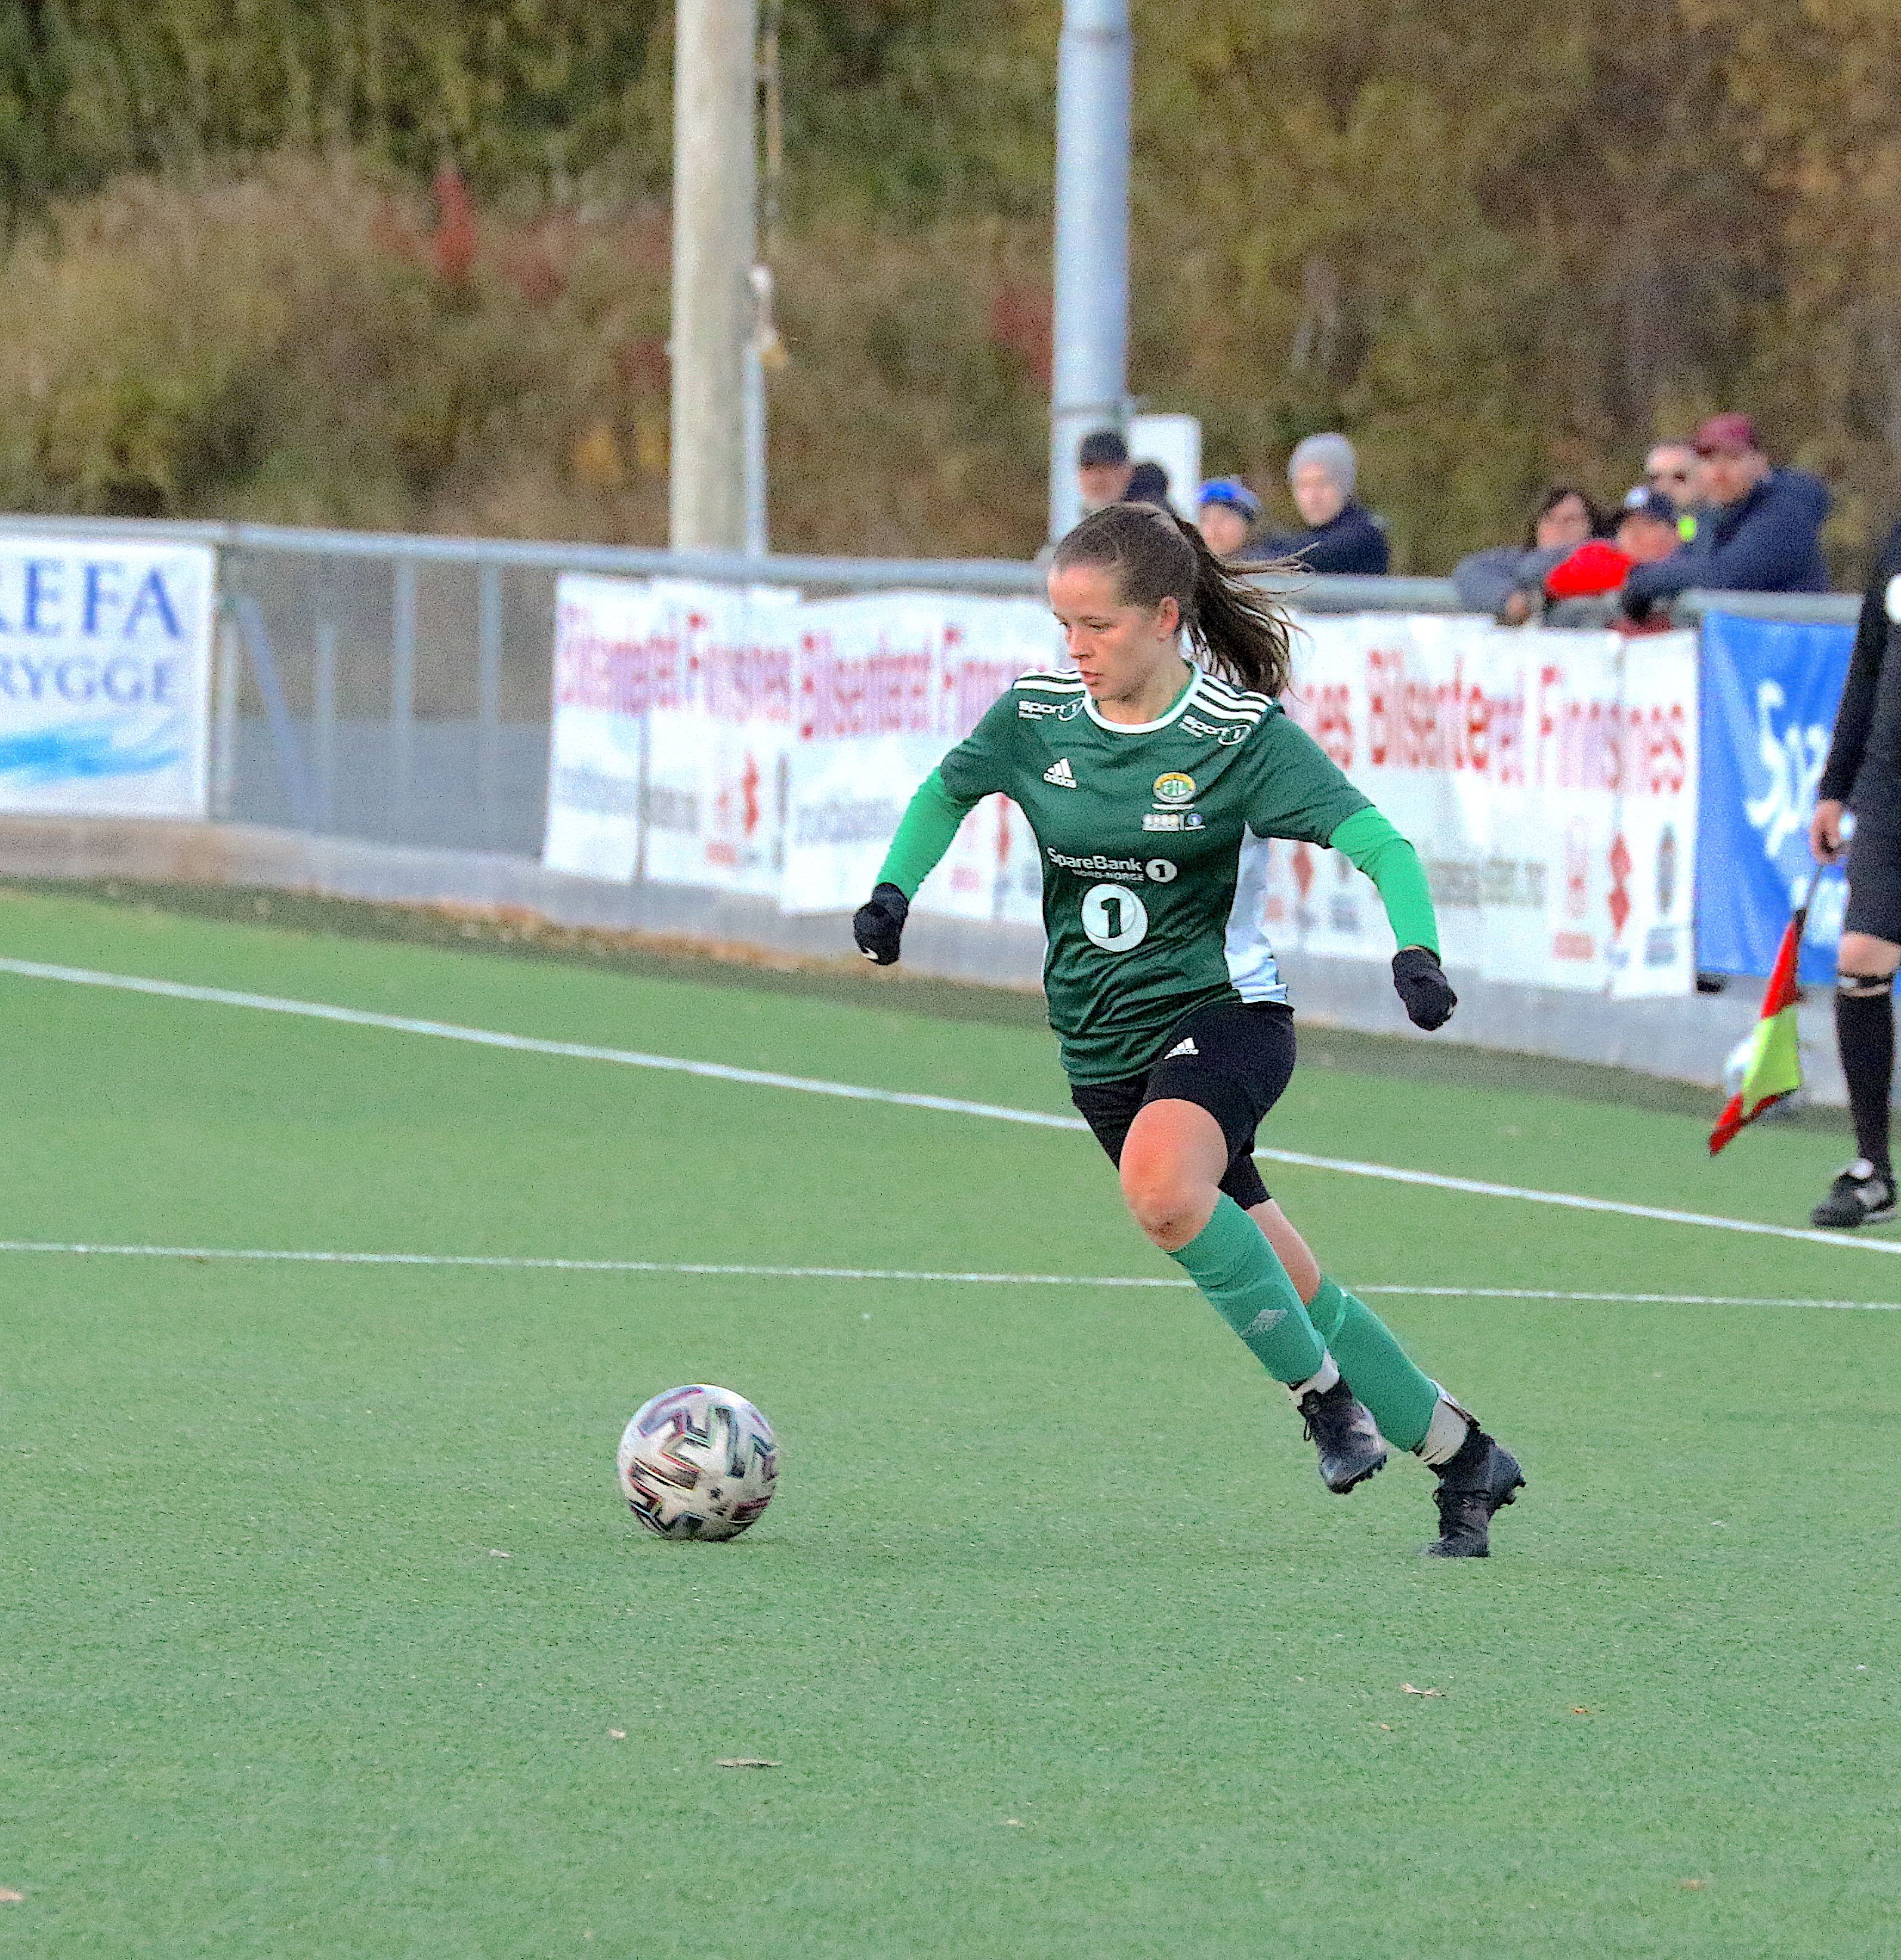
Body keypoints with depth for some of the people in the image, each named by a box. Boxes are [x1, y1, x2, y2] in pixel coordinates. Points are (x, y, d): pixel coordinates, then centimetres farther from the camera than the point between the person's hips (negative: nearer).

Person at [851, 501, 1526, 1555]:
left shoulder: (1242, 734, -14)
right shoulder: (1036, 715, -1)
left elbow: (1378, 842, -20)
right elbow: (946, 792, 17)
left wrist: (1417, 950, -38)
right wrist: (894, 889, -1)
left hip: (1221, 1013, -5)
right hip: (1103, 1046, 5)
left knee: (1160, 1185, -37)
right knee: (1282, 1290, 7)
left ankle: (1324, 1391, -20)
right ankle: (1461, 1456, 22)